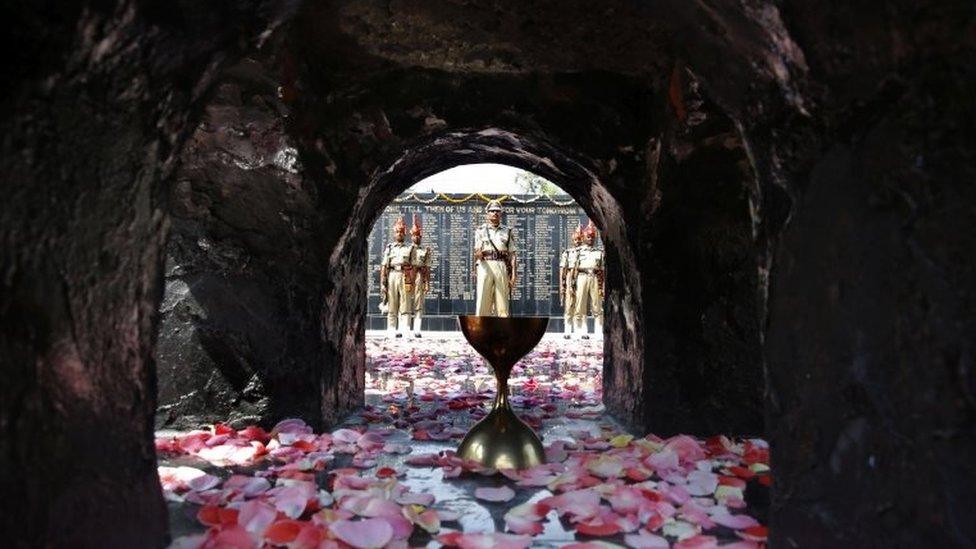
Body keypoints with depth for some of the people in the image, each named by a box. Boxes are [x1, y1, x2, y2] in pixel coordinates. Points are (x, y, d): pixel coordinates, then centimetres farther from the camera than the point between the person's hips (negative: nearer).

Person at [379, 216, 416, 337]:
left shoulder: (410, 248, 10)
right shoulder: (389, 248, 13)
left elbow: (412, 267, 6)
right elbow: (383, 266, 8)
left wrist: (412, 283, -3)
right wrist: (382, 283, 0)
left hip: (405, 277, -1)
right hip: (391, 276, 1)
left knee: (405, 308, -4)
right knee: (391, 307, 3)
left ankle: (404, 331, -4)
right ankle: (391, 331, 6)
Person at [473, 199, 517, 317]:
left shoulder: (507, 231, 14)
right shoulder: (480, 230, 11)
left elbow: (512, 254, 9)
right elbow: (477, 254, 4)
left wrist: (513, 274, -1)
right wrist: (478, 254, -22)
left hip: (502, 267, 1)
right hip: (485, 266, -1)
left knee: (503, 306, -2)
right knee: (482, 302, -7)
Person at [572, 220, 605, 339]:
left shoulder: (599, 252, 15)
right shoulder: (579, 251, 10)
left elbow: (602, 270, 12)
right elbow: (575, 268, 6)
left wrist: (602, 286, 5)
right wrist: (573, 282, -2)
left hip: (595, 279, 1)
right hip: (582, 277, -1)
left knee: (598, 308, 0)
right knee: (581, 308, -2)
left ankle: (599, 332, 4)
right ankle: (582, 332, 4)